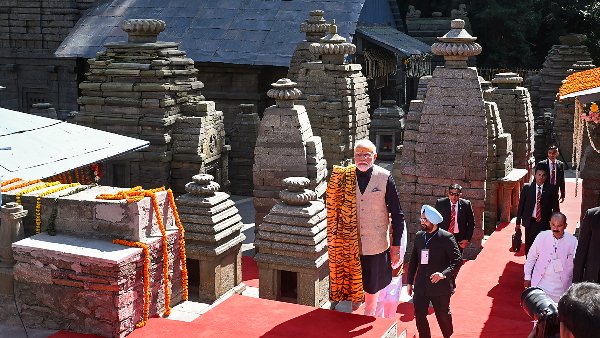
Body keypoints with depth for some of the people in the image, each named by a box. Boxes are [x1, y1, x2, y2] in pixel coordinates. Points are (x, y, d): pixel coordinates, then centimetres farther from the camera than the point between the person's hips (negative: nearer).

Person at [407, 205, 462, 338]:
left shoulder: (446, 238, -11)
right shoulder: (419, 236, 6)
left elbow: (457, 260, -14)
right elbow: (413, 260, 13)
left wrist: (444, 274, -29)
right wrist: (410, 281, 11)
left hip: (440, 286, -4)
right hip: (421, 286, 4)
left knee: (443, 315, 14)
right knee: (419, 316, 3)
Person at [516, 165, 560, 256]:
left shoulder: (551, 189, -2)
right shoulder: (526, 188, 0)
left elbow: (556, 207, 3)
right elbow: (521, 205, 4)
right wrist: (518, 223, 4)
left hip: (545, 223, -1)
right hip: (530, 222, 1)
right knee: (529, 247, 8)